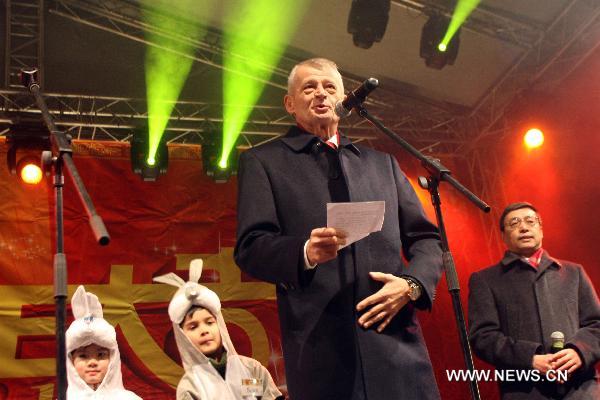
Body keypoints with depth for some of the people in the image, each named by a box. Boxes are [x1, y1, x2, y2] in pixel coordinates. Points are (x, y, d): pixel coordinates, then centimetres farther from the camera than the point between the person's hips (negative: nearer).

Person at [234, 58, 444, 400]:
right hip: (320, 345, -3)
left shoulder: (382, 163, 21)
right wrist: (306, 252, -20)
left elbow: (426, 239, 17)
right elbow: (250, 247, -1)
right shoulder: (263, 161, 11)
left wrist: (412, 283, -3)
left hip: (396, 337, 3)